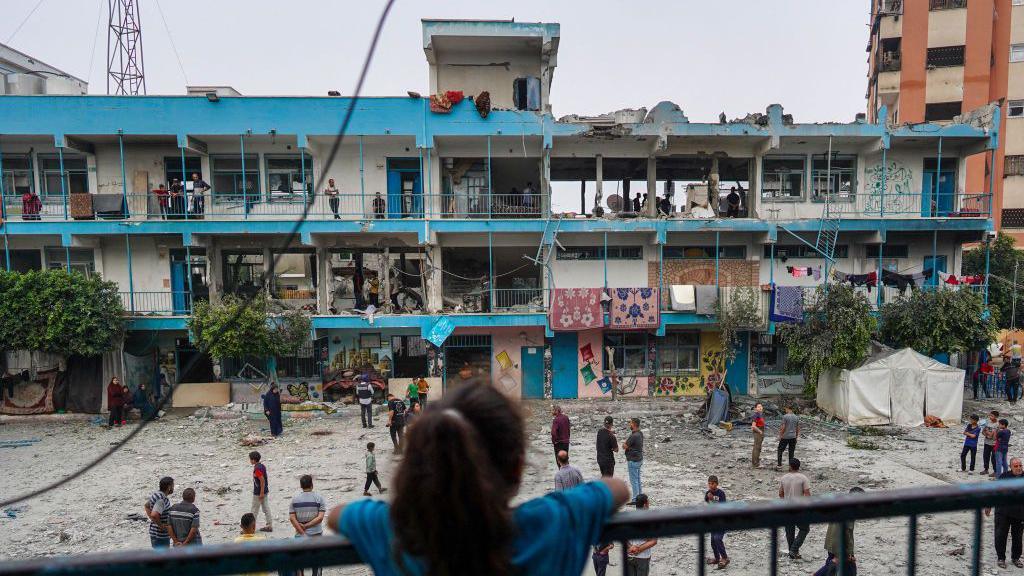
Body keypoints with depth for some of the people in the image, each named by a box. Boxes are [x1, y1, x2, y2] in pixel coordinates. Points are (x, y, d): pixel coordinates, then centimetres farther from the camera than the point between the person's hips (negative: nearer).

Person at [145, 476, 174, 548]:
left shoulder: (156, 494, 5)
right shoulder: (161, 500, -26)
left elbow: (146, 506, 22)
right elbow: (154, 515, -38)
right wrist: (160, 525, -22)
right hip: (160, 536, -9)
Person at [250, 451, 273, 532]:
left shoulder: (257, 469, -20)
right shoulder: (262, 466, 7)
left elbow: (262, 480, -24)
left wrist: (261, 493, -22)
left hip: (258, 493, -9)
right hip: (265, 491, 9)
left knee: (254, 510, 4)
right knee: (266, 508, 11)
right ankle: (270, 526, 14)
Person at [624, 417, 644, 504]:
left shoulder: (633, 436, -25)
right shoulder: (640, 433, 5)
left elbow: (624, 447, -18)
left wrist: (625, 442, -1)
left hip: (633, 461, -9)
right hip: (639, 459, 9)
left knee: (634, 480, -1)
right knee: (638, 479, 17)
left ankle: (635, 499, 4)